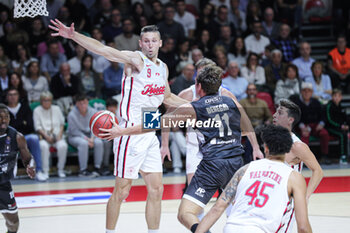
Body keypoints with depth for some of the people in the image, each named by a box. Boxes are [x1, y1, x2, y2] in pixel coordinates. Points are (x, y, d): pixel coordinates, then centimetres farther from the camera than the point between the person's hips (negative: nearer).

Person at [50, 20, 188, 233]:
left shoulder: (163, 67, 14)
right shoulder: (135, 59, -8)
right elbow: (102, 49, -23)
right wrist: (73, 35, -37)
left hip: (150, 135, 7)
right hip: (131, 133, -7)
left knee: (156, 190, 9)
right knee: (121, 191, -3)